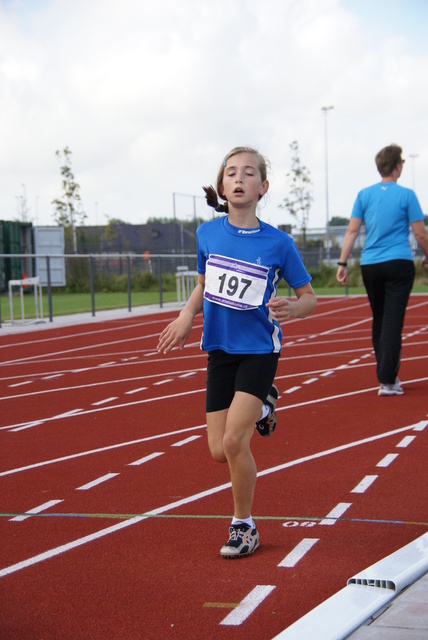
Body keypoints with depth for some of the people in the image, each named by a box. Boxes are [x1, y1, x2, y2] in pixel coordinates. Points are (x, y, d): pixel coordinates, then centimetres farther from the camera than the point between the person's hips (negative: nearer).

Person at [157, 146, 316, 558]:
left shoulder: (278, 243, -11)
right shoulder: (207, 234, -1)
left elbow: (308, 296, -1)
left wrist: (290, 309, -23)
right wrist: (186, 317, -2)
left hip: (259, 349, -4)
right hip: (220, 349, 4)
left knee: (234, 440, -15)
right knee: (219, 451, 3)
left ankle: (244, 527, 7)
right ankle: (260, 408, 36)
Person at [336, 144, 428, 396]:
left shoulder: (364, 195, 6)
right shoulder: (406, 195, -3)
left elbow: (352, 231, 1)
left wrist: (343, 263, 3)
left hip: (370, 266, 4)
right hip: (399, 264, -4)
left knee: (379, 321, 15)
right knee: (393, 322, -4)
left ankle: (386, 375, 23)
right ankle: (387, 381, -9)